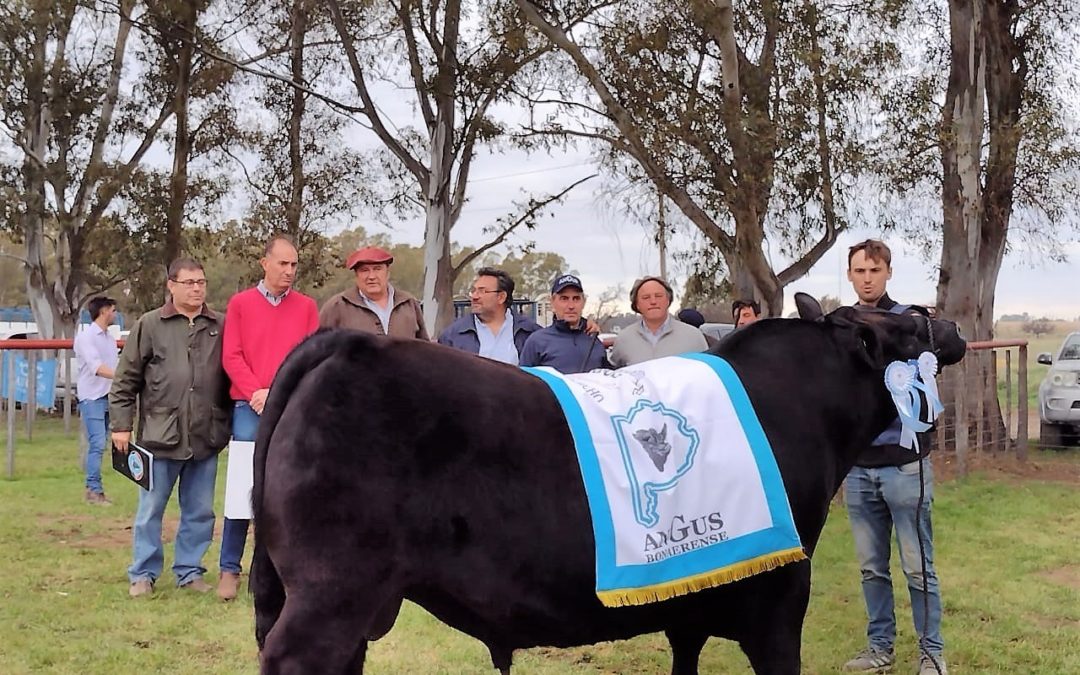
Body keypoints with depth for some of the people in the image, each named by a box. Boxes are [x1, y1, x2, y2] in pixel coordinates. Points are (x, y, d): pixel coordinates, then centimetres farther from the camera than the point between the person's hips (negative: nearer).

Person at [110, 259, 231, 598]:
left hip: (206, 439, 2)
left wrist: (229, 424, 8)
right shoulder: (149, 325, 1)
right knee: (150, 510, 6)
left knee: (200, 512, 9)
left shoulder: (220, 327, 7)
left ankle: (189, 571, 22)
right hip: (160, 436, -2)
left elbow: (232, 376, 11)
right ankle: (143, 574, 18)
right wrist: (121, 424, -2)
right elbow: (126, 380, 2)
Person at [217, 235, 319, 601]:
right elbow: (231, 356, 1)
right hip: (249, 409, -1)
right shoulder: (240, 303, 7)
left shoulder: (306, 307, 9)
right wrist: (257, 392, -11)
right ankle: (229, 569, 7)